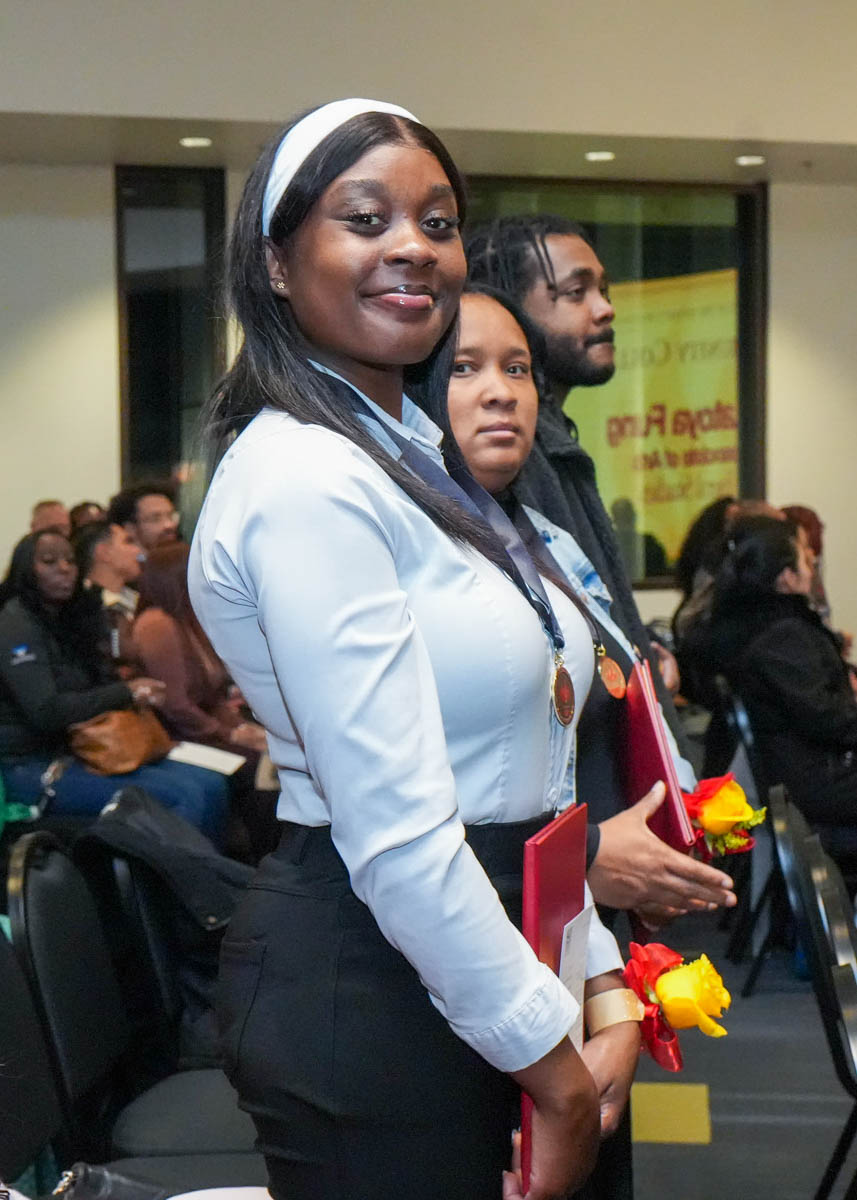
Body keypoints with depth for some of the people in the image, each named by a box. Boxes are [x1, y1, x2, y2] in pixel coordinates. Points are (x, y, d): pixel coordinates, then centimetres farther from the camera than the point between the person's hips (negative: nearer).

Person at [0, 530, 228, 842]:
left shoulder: (69, 619, 17)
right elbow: (46, 711, -20)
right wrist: (126, 693, -16)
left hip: (81, 751, 9)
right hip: (34, 766, -9)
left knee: (211, 785, -9)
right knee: (186, 794, -24)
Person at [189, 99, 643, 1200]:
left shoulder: (418, 454, 11)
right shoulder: (307, 480, -19)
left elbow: (515, 782, 10)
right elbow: (397, 835, -23)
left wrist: (600, 985, 4)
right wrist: (552, 1066, -15)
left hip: (471, 955, 9)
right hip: (366, 986, -9)